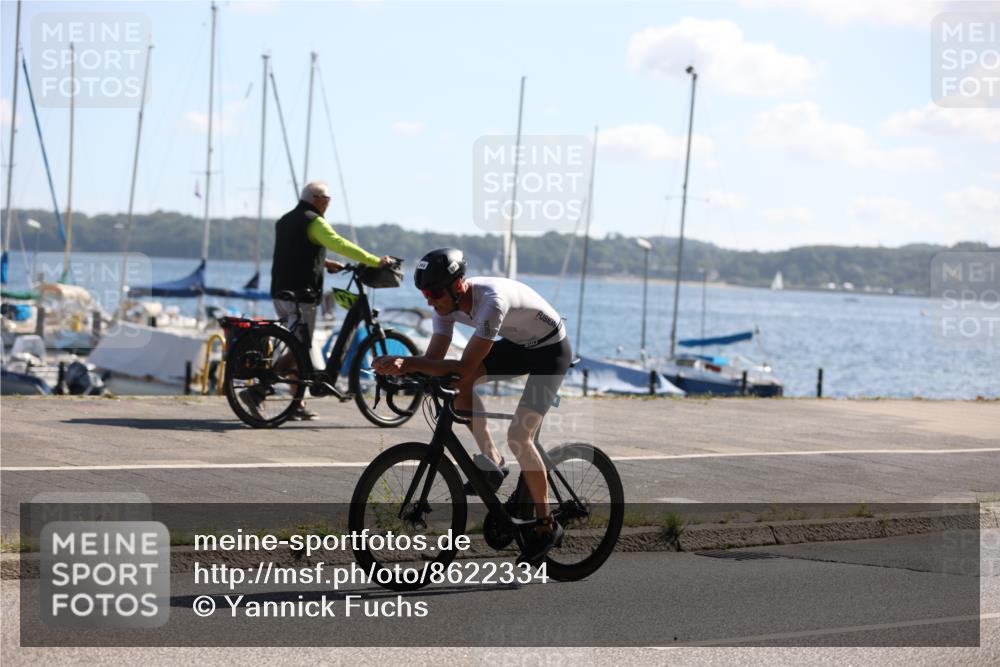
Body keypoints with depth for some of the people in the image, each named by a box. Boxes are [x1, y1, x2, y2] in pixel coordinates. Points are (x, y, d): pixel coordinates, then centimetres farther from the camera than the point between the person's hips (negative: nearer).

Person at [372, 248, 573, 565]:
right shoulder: (448, 302, -14)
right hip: (517, 344, 8)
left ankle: (546, 526, -3)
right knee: (455, 383, -13)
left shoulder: (492, 301, -38)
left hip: (551, 350, -8)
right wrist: (400, 366, -32)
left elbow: (465, 368, -39)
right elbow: (435, 359, -13)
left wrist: (408, 362, -42)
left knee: (518, 435, -18)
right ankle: (492, 462, 3)